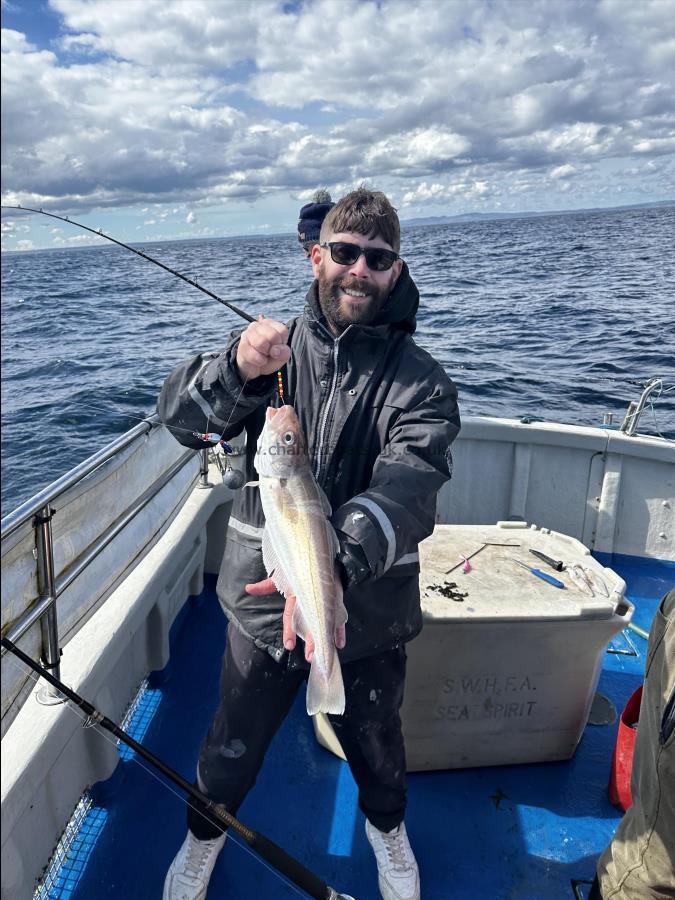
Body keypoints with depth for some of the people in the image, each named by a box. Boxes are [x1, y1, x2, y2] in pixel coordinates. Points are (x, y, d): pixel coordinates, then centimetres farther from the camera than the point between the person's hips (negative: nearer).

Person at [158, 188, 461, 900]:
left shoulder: (420, 381, -10)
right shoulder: (275, 348, -3)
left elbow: (407, 488, -26)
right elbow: (180, 414, -14)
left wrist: (333, 561, -43)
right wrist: (237, 371, -35)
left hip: (367, 614, 0)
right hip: (262, 599, 1)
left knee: (375, 744, 25)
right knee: (232, 746, 22)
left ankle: (387, 827, 60)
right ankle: (203, 838, 55)